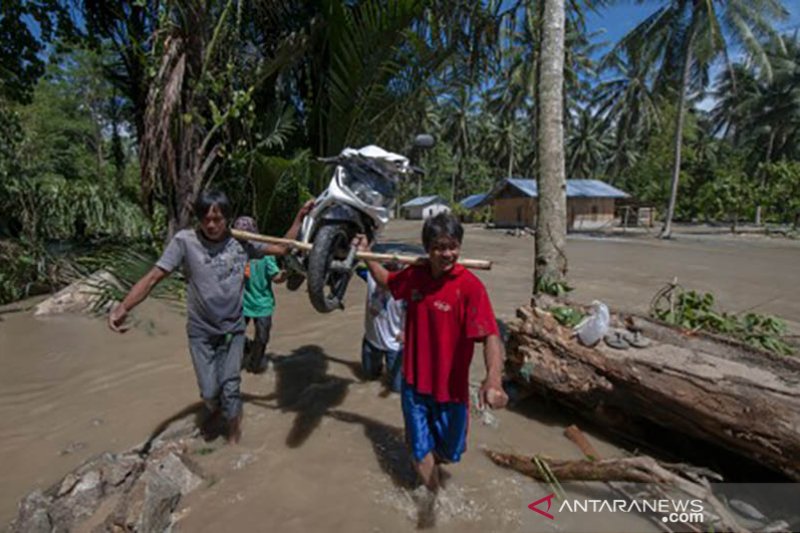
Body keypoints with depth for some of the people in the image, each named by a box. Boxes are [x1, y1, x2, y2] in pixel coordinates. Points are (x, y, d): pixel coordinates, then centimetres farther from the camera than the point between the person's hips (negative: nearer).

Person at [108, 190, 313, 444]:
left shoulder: (242, 240, -8)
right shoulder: (184, 240, -15)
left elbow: (281, 248, -2)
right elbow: (153, 276, -17)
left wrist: (300, 216, -9)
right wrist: (123, 306, -31)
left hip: (233, 329, 1)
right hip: (201, 331, 0)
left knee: (230, 388, 0)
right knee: (209, 392, 5)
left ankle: (234, 437, 27)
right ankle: (216, 409, 43)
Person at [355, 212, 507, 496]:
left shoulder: (470, 286, -21)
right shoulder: (413, 275, -6)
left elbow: (491, 335, -28)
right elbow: (386, 280, 17)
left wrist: (493, 379, -43)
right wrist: (366, 254, 12)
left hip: (451, 386, -2)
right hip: (414, 381, 3)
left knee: (448, 454, 21)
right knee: (421, 453, 13)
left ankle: (432, 456, 58)